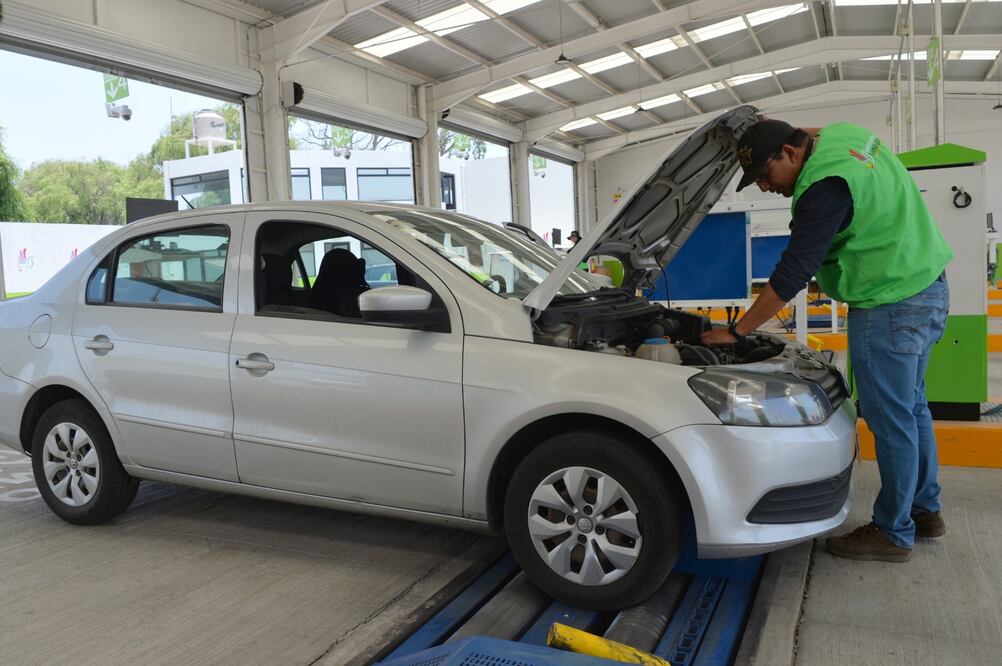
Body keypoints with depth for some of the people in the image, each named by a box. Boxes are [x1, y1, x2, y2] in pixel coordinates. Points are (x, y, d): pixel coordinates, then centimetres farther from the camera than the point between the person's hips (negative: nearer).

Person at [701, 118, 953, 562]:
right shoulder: (843, 135, 6)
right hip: (925, 289, 10)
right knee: (911, 407, 19)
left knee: (891, 419, 0)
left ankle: (893, 533, 13)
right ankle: (925, 510, 33)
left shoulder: (825, 186, -23)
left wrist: (735, 331, -16)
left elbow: (792, 273, -23)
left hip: (891, 307, -10)